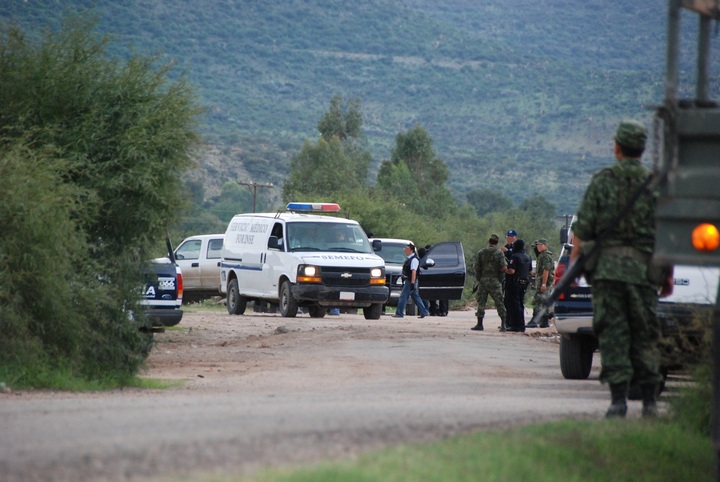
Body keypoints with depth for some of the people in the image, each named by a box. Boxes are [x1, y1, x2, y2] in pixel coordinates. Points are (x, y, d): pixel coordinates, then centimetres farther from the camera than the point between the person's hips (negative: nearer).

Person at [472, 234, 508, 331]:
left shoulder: (481, 252, 1)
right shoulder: (499, 253, -4)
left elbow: (477, 267, -2)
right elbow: (504, 268, -11)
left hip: (483, 280, 1)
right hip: (495, 281, -1)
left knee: (481, 302, 7)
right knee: (499, 303, 3)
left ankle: (480, 324, 4)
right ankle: (503, 324, -2)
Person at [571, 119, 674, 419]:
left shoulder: (601, 181, 1)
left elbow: (583, 228, -1)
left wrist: (573, 262, 7)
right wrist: (668, 274, 12)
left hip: (607, 266, -1)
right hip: (644, 269, 1)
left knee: (612, 334, 0)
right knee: (645, 335, 8)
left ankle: (618, 400, -5)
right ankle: (649, 402, 7)